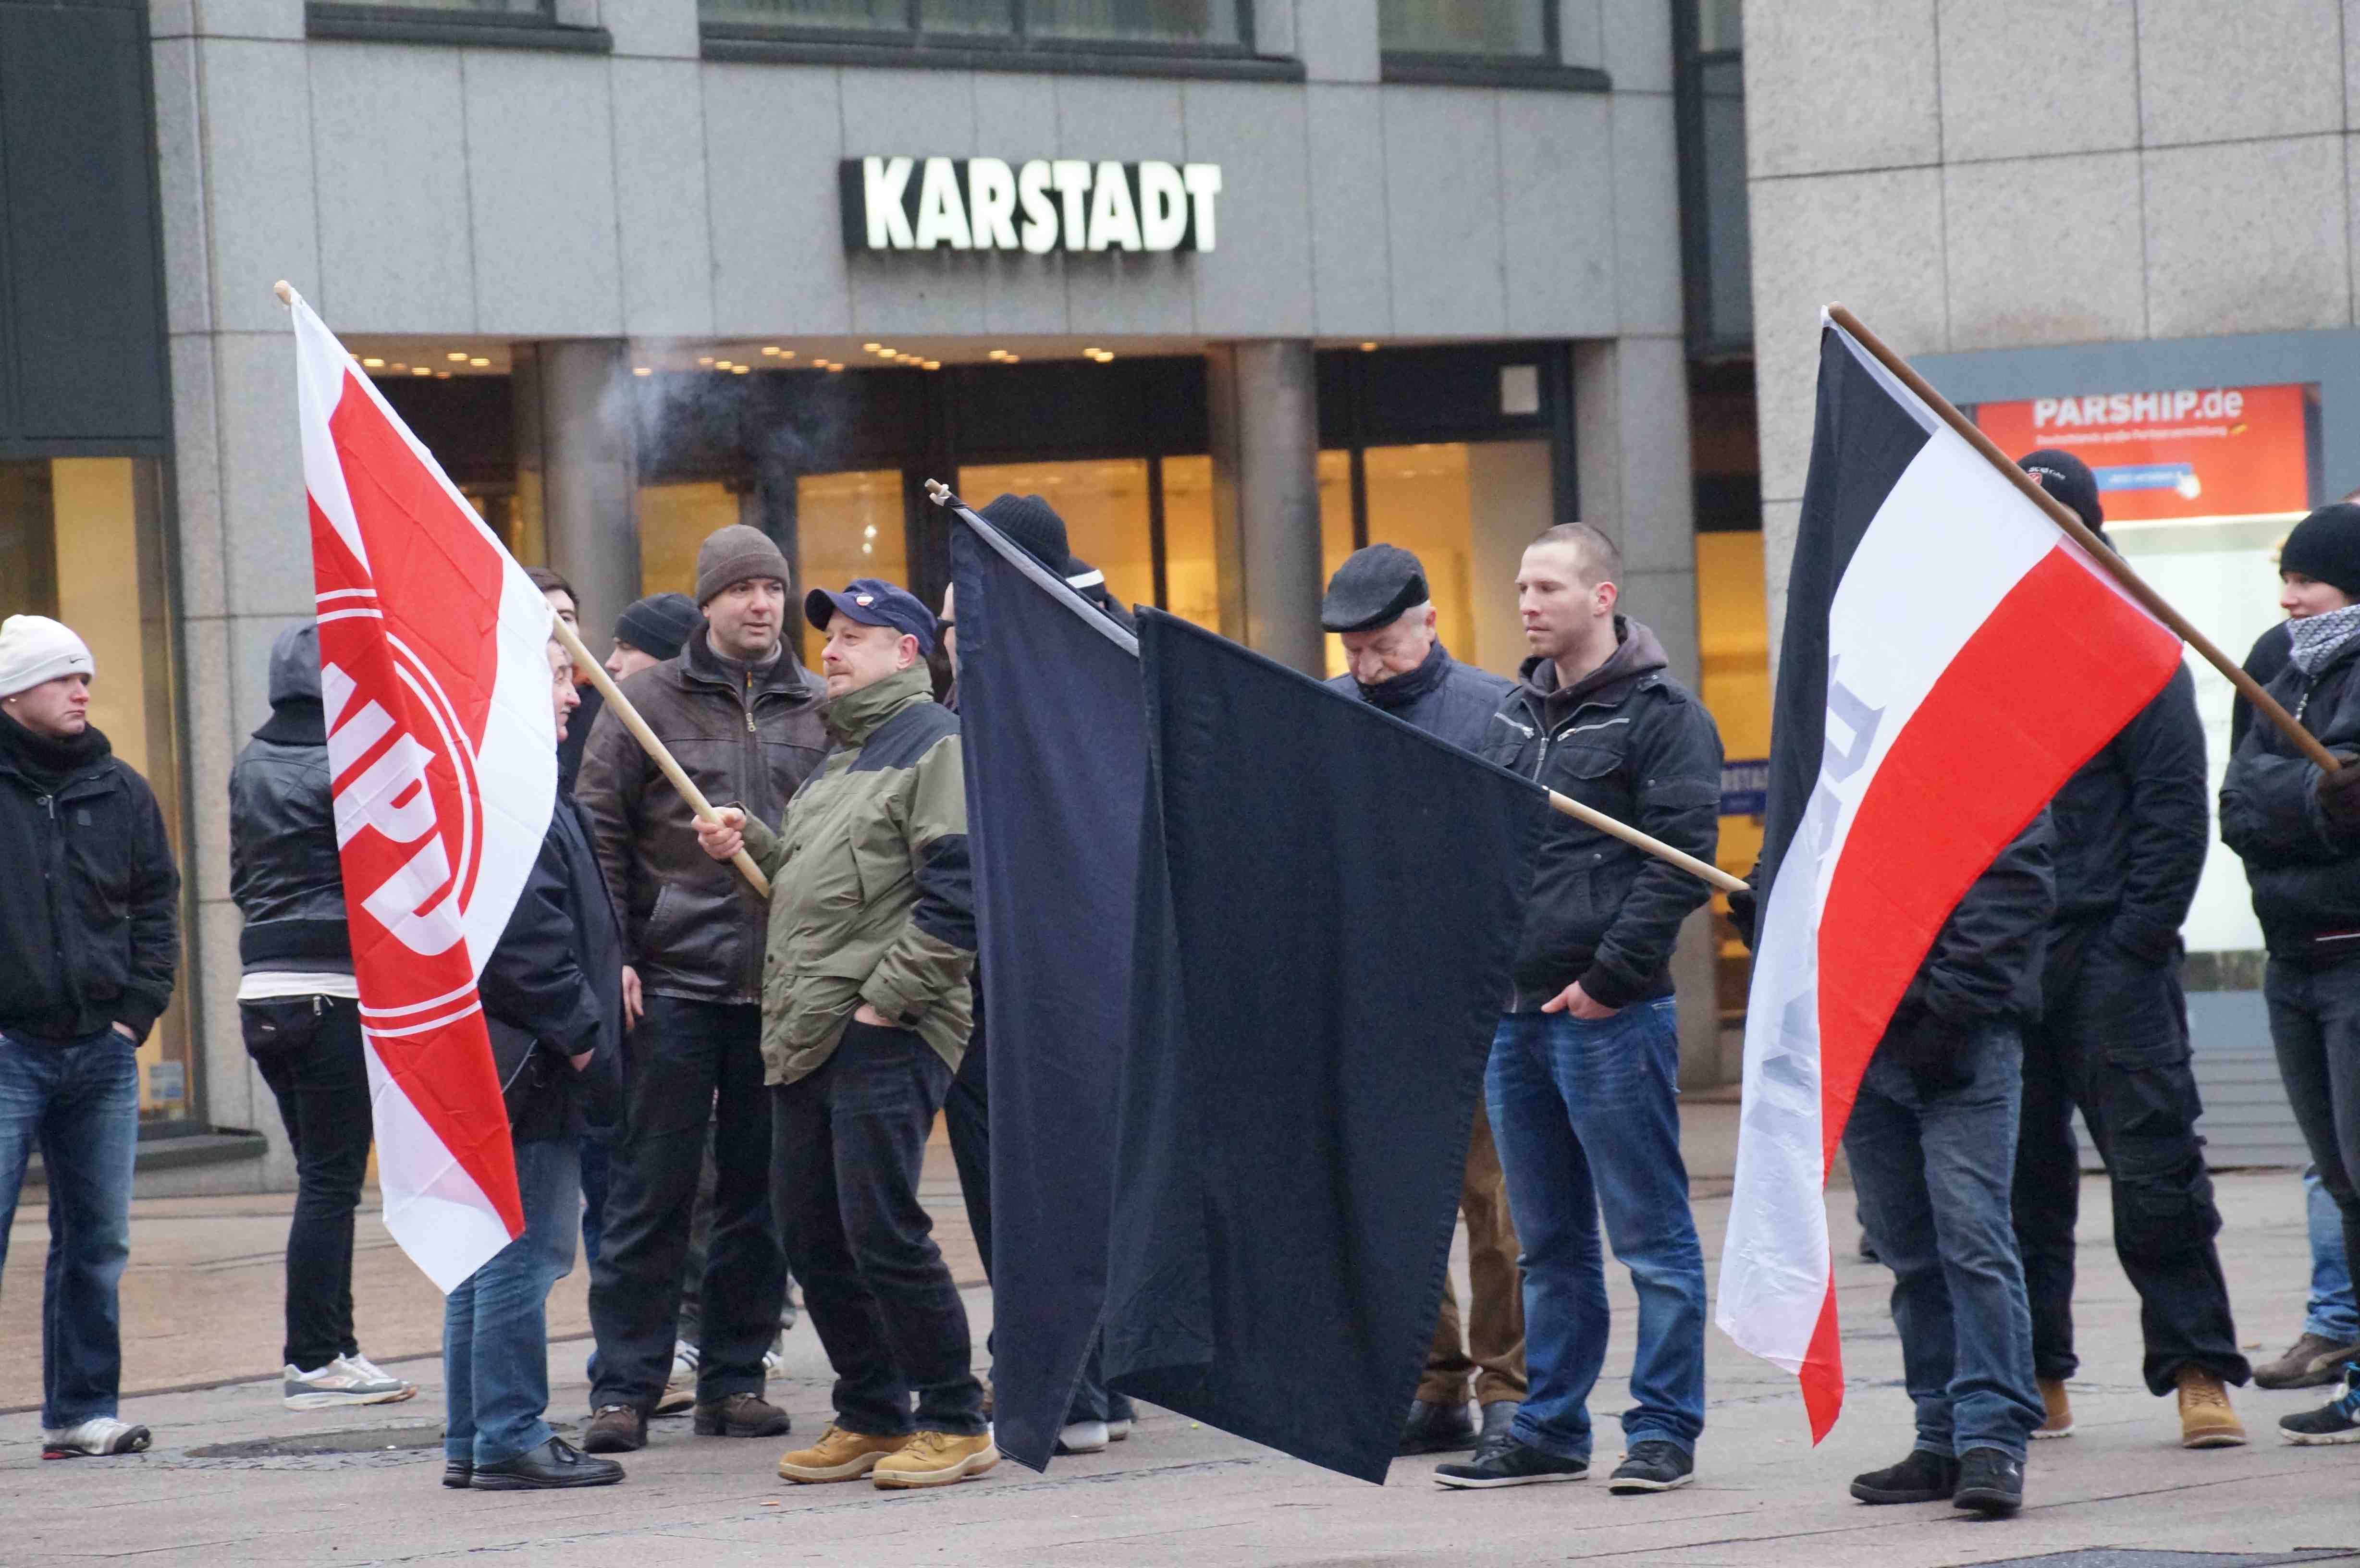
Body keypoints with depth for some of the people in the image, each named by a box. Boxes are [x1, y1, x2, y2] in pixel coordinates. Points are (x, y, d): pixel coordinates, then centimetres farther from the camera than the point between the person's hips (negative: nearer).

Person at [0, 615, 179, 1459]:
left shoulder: (119, 792, 10)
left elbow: (156, 906, 17)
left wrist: (137, 1009, 6)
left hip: (101, 1048, 5)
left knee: (97, 1244, 8)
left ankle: (82, 1411, 16)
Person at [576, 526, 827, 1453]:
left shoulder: (818, 712, 10)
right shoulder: (649, 703, 3)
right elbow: (600, 834, 2)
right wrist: (609, 954, -7)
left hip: (783, 989, 3)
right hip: (672, 983, -3)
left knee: (759, 1192, 7)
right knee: (649, 1192, -2)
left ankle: (734, 1377, 15)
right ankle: (625, 1387, 2)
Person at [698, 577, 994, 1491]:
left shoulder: (936, 745, -7)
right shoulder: (840, 759, 24)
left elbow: (957, 893, -16)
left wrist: (883, 998, -17)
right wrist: (752, 840, 12)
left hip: (886, 1037, -10)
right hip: (807, 1037, 10)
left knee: (880, 1227, -12)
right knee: (811, 1232, 10)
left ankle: (954, 1422, -3)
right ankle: (872, 1416, 19)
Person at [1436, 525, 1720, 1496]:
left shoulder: (1660, 716, -6)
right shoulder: (1514, 715, 17)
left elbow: (1681, 860, -12)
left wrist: (1611, 977, -16)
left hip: (1612, 1016, -8)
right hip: (1516, 1015, 8)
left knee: (1650, 1233, -3)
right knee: (1549, 1243, 13)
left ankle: (1664, 1430, 1)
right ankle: (1550, 1431, 18)